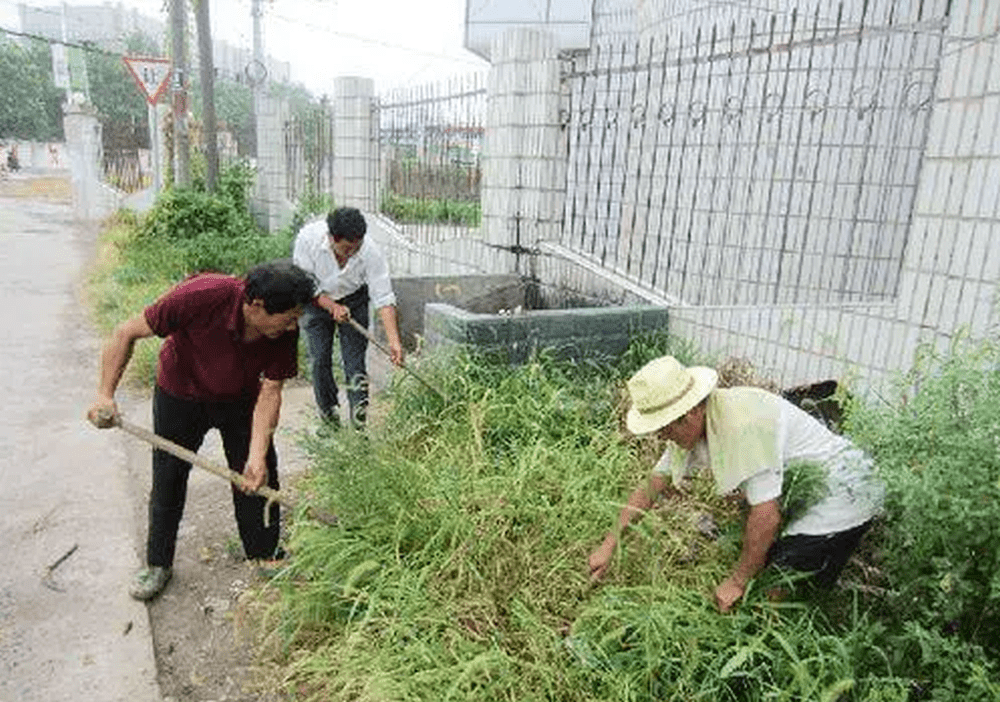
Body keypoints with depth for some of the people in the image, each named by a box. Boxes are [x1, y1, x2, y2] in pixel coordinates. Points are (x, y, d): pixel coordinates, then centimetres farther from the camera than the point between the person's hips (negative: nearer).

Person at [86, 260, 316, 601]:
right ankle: (158, 564, 31)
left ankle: (265, 557, 24)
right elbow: (127, 333, -24)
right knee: (168, 480, 9)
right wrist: (105, 394, -28)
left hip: (240, 400, 2)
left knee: (258, 478, 3)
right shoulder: (201, 296, -38)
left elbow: (270, 392, -22)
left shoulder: (285, 330, -27)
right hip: (180, 395, -2)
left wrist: (257, 455, -30)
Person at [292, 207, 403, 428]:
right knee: (320, 358, 1)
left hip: (353, 300, 0)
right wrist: (332, 307, -28)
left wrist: (394, 341, -37)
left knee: (354, 355, -8)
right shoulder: (308, 238, -30)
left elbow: (384, 299, -30)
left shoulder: (371, 252, -31)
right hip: (316, 301, 1)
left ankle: (359, 406, 3)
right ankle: (328, 409, 20)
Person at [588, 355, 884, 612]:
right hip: (809, 494, 8)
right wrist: (609, 545, 2)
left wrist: (737, 582, -16)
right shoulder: (692, 426, -5)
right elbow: (651, 487, 4)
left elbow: (766, 516, -30)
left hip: (844, 492, -8)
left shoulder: (742, 422, -33)